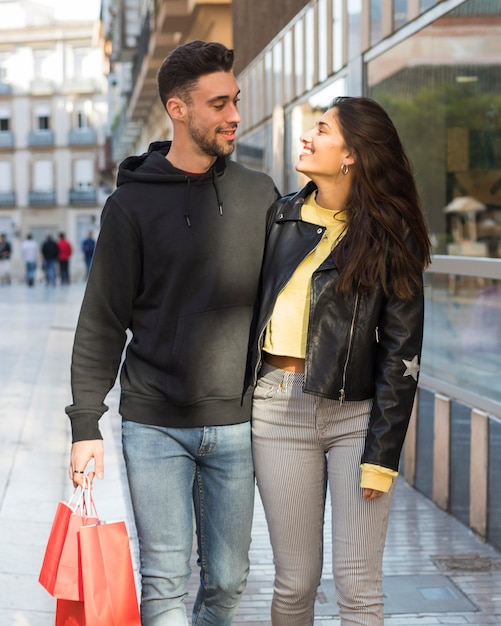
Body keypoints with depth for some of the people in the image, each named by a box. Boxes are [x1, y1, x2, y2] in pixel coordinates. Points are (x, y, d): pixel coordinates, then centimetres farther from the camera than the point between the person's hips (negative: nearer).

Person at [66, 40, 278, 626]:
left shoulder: (259, 193, 4)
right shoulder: (132, 203, -3)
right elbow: (102, 321, -2)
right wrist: (86, 425, -6)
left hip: (235, 423, 3)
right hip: (155, 426, -2)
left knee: (227, 579, 11)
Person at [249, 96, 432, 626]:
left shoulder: (391, 236, -2)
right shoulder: (280, 216, 6)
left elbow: (401, 351, -4)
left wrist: (382, 453, -9)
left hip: (358, 413, -2)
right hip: (281, 408, 2)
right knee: (296, 581, 9)